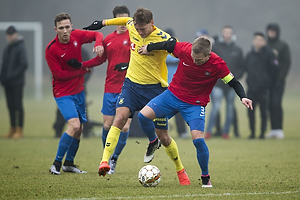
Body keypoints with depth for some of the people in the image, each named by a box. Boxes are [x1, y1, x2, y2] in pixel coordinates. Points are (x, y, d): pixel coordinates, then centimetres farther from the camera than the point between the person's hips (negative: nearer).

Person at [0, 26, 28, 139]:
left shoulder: (20, 47, -9)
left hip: (17, 83, -7)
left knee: (18, 106, -5)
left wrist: (13, 75, -18)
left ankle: (19, 130, -2)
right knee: (11, 106, 10)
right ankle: (12, 129, 16)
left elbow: (24, 64, -16)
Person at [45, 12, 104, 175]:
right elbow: (59, 74, -18)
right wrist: (83, 70, -12)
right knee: (74, 125, -23)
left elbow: (97, 34, 11)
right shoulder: (51, 49, -20)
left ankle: (69, 163, 30)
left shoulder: (76, 36, -5)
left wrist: (98, 44, -12)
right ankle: (56, 164, -14)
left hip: (79, 90, 7)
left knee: (79, 129, 12)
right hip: (63, 93, -7)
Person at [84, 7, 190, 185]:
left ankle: (181, 170, 23)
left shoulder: (164, 39, -18)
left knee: (162, 134, 2)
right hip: (132, 84, 3)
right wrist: (103, 23, 29)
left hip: (155, 88, -3)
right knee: (120, 118, -22)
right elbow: (126, 20, 21)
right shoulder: (132, 26, -4)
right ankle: (105, 161, -28)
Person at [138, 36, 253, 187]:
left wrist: (243, 97, -28)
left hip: (195, 104, -2)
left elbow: (233, 82, -11)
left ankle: (205, 177, 2)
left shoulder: (217, 64, -22)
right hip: (173, 94, 2)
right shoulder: (184, 49, -20)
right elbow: (169, 43, 0)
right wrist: (149, 48, 13)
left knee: (198, 139, -18)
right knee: (144, 115, -14)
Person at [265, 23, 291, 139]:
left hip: (278, 80, -4)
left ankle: (279, 129, -9)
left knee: (276, 104, -12)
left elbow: (287, 63, -2)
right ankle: (273, 129, 6)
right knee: (270, 105, 2)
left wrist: (281, 77, -11)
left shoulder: (283, 46, 3)